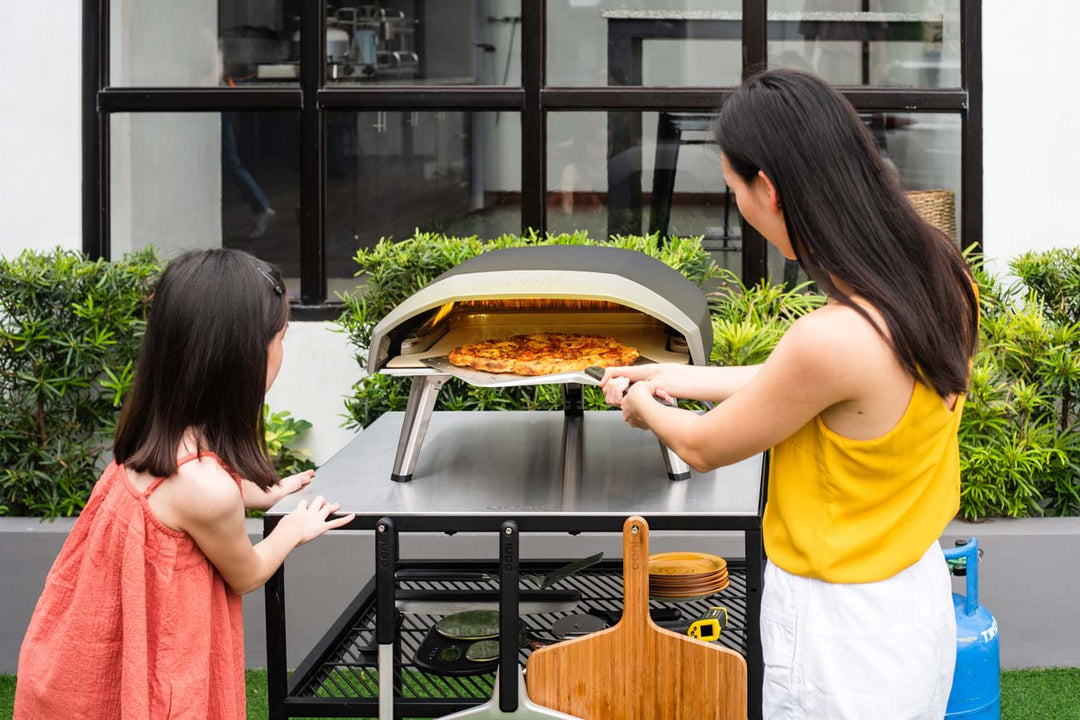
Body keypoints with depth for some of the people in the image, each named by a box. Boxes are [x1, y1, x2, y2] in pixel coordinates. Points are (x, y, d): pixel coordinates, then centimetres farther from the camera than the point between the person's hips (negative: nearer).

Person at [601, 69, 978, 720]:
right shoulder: (941, 274, -7)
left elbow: (704, 448, -13)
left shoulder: (832, 340, -32)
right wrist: (676, 379, 17)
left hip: (842, 646, -8)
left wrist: (644, 408, 10)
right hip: (921, 599, 8)